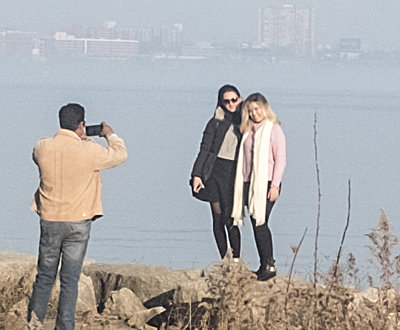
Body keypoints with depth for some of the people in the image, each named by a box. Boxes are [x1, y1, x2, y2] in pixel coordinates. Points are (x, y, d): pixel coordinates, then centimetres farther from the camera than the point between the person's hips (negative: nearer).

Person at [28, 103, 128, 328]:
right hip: (77, 222, -3)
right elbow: (120, 155, 0)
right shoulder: (89, 151, -15)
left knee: (45, 276, 16)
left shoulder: (42, 147, -6)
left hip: (49, 221, 3)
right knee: (70, 280, 3)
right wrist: (111, 135, 20)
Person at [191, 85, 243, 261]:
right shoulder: (216, 122, 5)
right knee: (218, 218, 1)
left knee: (230, 219, -11)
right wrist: (196, 174, -5)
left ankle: (236, 260, -7)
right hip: (215, 172, 1)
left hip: (234, 173, 0)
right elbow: (205, 149, 3)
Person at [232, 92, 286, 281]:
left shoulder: (274, 129, -4)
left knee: (260, 223, -13)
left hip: (266, 183, -6)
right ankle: (265, 265, 11)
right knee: (257, 224, 5)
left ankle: (269, 265, -8)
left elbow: (280, 159, -8)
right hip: (249, 183, 6)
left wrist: (275, 185, -14)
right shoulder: (249, 131, 15)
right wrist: (242, 183, 10)